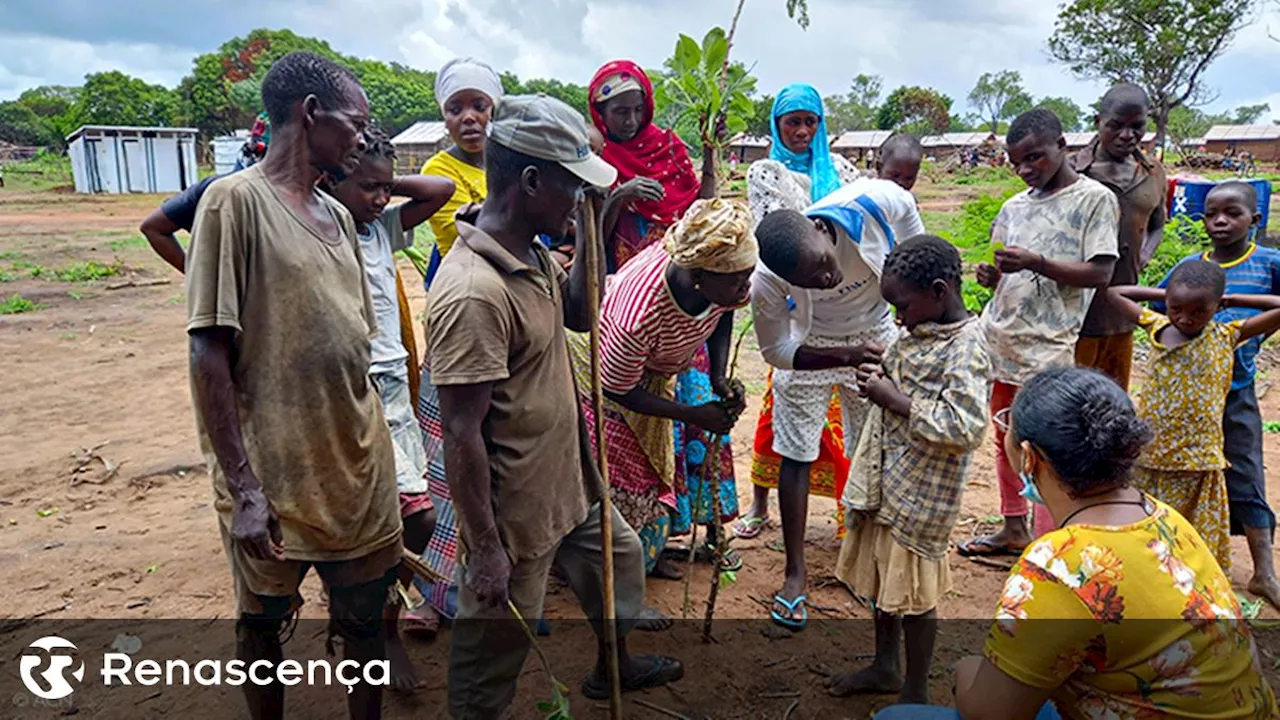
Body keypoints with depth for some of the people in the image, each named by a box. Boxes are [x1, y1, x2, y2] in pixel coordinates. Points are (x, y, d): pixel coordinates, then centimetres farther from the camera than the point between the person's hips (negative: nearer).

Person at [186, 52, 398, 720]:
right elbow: (209, 353, -14)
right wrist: (243, 488, -17)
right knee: (263, 621, 15)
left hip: (360, 469, 6)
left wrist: (374, 453, 14)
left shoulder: (338, 214, 10)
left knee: (365, 620, 15)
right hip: (274, 475, -6)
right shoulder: (237, 200, -11)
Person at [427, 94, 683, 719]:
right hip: (514, 511, -10)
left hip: (568, 481, 10)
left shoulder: (532, 254, -1)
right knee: (497, 641, 11)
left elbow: (579, 314, 16)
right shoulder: (472, 291, -31)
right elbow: (461, 435, -28)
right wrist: (486, 549, -21)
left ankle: (614, 665, 58)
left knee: (620, 558, 31)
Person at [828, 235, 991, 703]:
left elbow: (967, 426, -29)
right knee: (881, 575, 22)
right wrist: (882, 377, 4)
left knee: (913, 589, 6)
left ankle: (916, 695, 26)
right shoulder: (920, 332, 7)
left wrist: (894, 400, -24)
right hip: (885, 480, 9)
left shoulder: (964, 348, -21)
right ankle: (885, 667, 43)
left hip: (920, 493, -9)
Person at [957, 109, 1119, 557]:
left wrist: (1036, 262, -20)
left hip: (1047, 345, -6)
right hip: (999, 337, 6)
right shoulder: (1015, 206, 13)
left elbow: (1100, 273, -9)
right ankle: (1013, 529, 28)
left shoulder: (1095, 199, -2)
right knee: (1005, 441, 14)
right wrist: (990, 276, -4)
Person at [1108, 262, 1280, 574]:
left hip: (1195, 457, -1)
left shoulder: (1226, 336, -5)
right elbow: (1115, 293, 8)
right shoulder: (1157, 326, 0)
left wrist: (1233, 300, -1)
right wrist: (1163, 295, 4)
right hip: (1148, 451, 2)